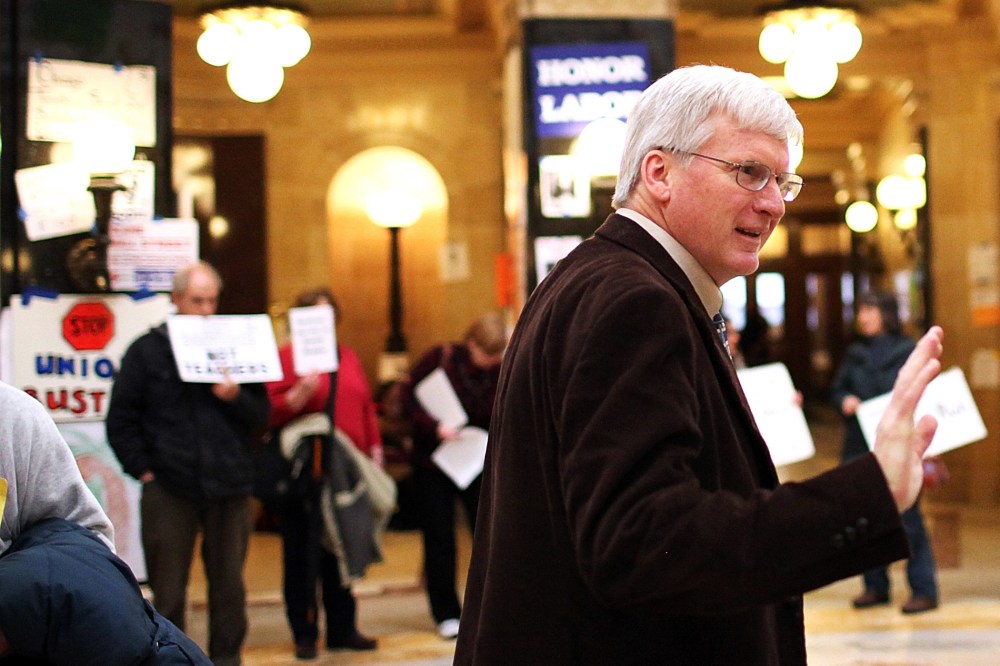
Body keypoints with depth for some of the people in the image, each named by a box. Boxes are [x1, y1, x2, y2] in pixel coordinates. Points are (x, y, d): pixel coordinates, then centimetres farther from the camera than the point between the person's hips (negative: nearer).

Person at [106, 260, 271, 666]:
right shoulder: (148, 351, 5)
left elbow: (260, 417, 9)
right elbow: (121, 420, 4)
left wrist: (236, 398, -10)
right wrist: (143, 469, -4)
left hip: (228, 489, 2)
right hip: (169, 491, -2)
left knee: (229, 587, 8)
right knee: (168, 592, 2)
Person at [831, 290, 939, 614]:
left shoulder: (908, 351, -2)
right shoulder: (855, 353, 12)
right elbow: (838, 389, 17)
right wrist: (845, 401, -5)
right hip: (860, 448, 5)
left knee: (907, 519, -5)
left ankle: (923, 590, 1)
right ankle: (875, 586, 19)